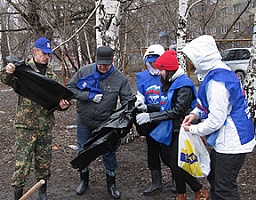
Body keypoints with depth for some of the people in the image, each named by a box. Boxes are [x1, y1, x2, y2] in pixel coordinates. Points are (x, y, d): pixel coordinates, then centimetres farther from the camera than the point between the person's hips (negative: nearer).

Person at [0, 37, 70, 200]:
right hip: (26, 123, -5)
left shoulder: (51, 75, 13)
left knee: (44, 159, 13)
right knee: (23, 160, -4)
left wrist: (62, 104, -8)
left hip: (46, 124, 5)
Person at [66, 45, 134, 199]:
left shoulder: (120, 78, -11)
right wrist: (89, 96, -19)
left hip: (106, 123, -1)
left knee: (109, 153, 8)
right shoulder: (85, 71, -10)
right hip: (84, 122, 1)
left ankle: (111, 183, 29)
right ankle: (84, 180, 38)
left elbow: (127, 100, -8)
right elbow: (70, 88, -5)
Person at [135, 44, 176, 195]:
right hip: (151, 122, 5)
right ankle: (156, 183, 29)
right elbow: (140, 97, 7)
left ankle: (177, 180, 31)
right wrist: (140, 104, -15)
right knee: (152, 152, 14)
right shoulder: (142, 77, 4)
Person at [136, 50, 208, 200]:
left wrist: (150, 117, -26)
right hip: (171, 130, 9)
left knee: (176, 165, -5)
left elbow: (177, 111, -24)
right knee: (166, 158, 12)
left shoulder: (184, 85, -18)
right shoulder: (170, 83, 11)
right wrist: (147, 107, -1)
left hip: (181, 131, -9)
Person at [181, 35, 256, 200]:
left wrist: (194, 129, -8)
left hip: (231, 143, -11)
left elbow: (216, 119, -24)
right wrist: (195, 113, 5)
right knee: (214, 178, 24)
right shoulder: (222, 71, 6)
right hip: (227, 140, 11)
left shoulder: (216, 82, -26)